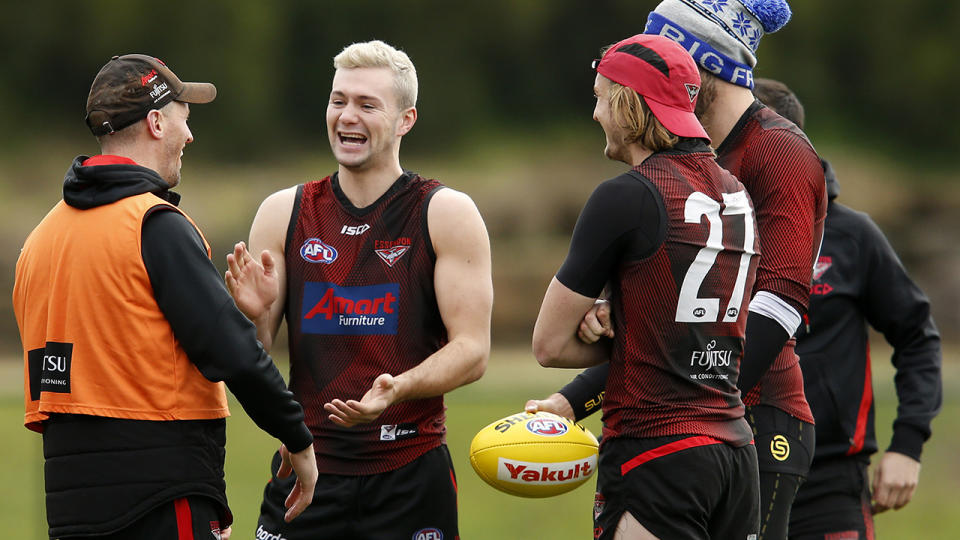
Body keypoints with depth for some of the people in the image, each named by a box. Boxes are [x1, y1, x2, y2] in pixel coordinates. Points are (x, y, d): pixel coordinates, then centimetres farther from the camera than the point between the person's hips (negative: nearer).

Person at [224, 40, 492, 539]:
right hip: (307, 467, 2)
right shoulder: (284, 213, 7)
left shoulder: (446, 214, -2)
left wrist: (397, 389, -24)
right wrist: (254, 315, -14)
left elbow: (472, 350, -6)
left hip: (410, 476, -2)